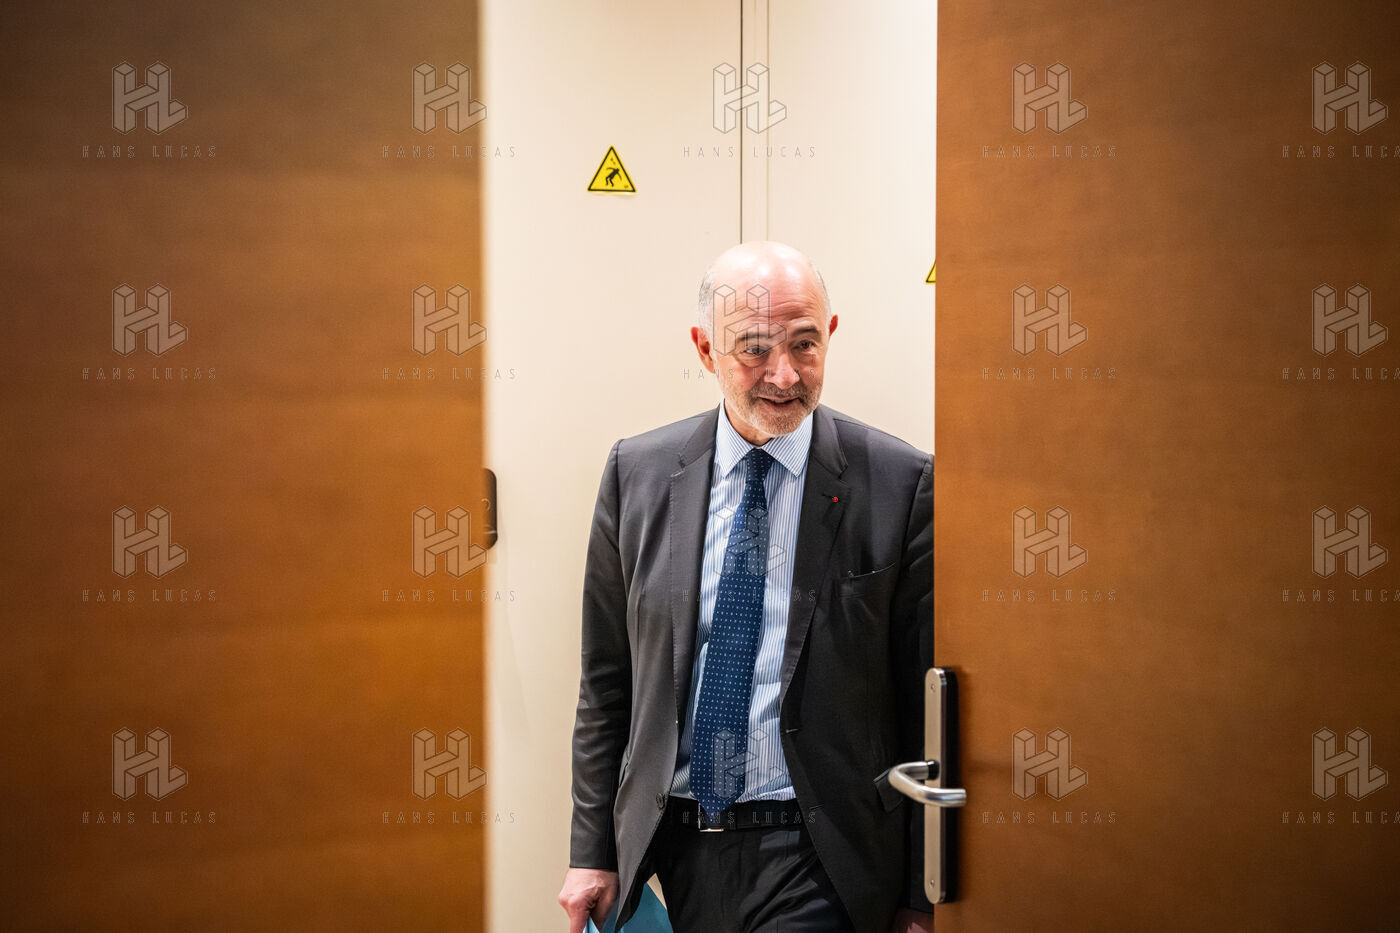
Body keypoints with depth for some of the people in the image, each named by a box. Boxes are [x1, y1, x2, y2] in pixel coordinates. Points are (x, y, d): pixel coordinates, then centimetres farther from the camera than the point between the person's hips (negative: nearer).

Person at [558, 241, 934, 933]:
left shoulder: (902, 485, -7)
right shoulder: (638, 473, 2)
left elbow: (929, 707, -4)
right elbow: (605, 683, 7)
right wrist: (593, 851, 6)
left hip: (818, 862, -3)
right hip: (675, 849, 3)